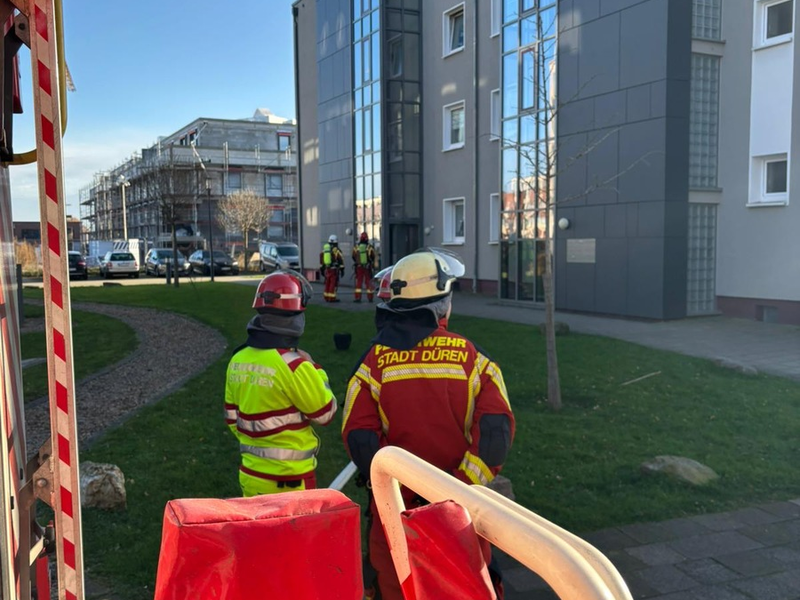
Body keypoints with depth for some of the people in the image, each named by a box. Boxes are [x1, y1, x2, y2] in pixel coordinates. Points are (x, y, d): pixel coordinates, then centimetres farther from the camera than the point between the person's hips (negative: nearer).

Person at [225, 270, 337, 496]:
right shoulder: (292, 365, -22)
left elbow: (232, 418, 9)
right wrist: (313, 368, -1)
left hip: (250, 474, 7)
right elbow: (326, 413, -10)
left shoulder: (237, 361, -1)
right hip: (289, 480, -6)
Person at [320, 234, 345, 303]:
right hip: (334, 270, -7)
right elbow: (341, 260, -15)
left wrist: (322, 269, 20)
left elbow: (321, 259, 14)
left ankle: (327, 297, 16)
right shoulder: (336, 250, -11)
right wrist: (342, 269, -12)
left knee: (328, 284, 13)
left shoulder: (325, 249, 10)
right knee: (334, 284, -4)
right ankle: (332, 298, -6)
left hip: (327, 269, 7)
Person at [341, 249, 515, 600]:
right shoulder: (471, 357, -7)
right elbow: (496, 430, -15)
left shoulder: (375, 360, -6)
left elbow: (358, 436, -13)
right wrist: (461, 487, -14)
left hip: (396, 507, 0)